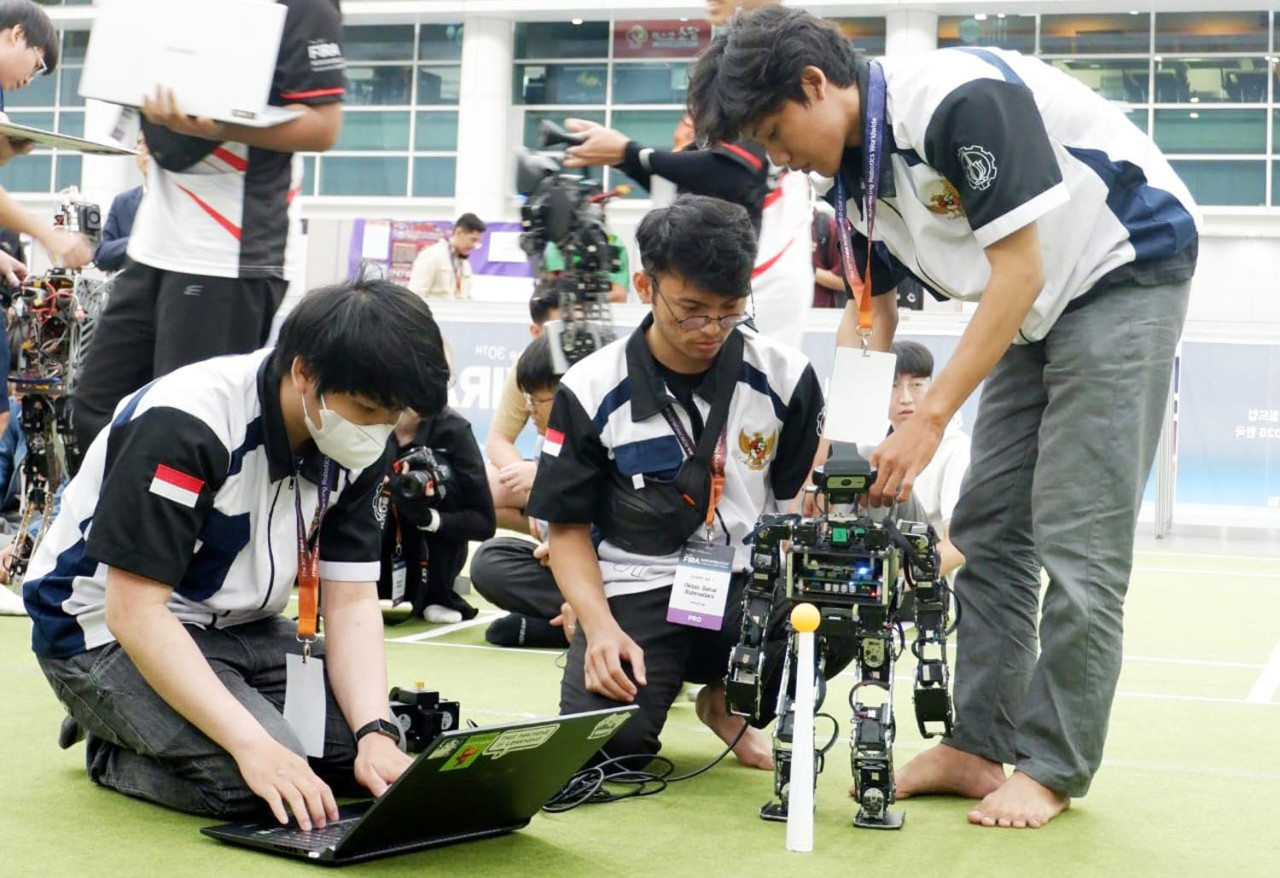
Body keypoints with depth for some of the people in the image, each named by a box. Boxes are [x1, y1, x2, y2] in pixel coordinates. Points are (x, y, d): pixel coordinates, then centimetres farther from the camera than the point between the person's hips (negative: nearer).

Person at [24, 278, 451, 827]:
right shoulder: (184, 426, -29)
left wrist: (377, 733, -23)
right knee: (248, 780, -30)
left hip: (237, 629, 8)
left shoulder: (354, 449, -7)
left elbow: (352, 601, -5)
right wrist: (252, 741, -39)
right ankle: (113, 749, 2)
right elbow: (135, 612, -30)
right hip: (105, 630, -8)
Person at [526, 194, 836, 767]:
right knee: (602, 747, -27)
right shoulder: (591, 390, -4)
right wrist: (600, 625, -15)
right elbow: (567, 526, 1)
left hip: (751, 586, 2)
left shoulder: (784, 377, -1)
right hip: (636, 590, -2)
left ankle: (729, 700, 4)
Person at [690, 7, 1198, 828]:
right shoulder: (856, 168, -1)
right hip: (1040, 308, 9)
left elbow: (1019, 272, -26)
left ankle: (1053, 768, 0)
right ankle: (978, 747, 12)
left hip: (1127, 273, -9)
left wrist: (929, 421, -25)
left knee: (1078, 540, -9)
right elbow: (871, 312, 8)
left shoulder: (959, 97, -27)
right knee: (987, 532, 5)